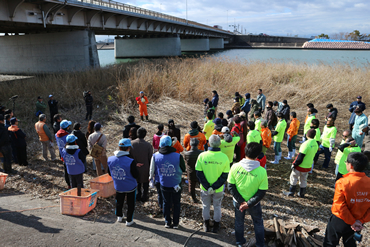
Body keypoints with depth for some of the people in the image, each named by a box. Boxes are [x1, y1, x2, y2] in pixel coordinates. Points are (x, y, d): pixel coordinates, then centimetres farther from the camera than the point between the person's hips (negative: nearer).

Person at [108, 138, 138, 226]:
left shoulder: (110, 159, -15)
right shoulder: (131, 162, -30)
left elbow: (110, 173, 1)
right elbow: (136, 175, -19)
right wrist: (135, 167, -1)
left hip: (118, 186, 4)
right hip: (130, 187, -4)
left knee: (119, 202, 27)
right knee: (130, 204, 17)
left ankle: (119, 216, 47)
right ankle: (129, 221, 30)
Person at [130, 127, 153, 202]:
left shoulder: (131, 144, -16)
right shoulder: (148, 145, -21)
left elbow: (129, 156, -6)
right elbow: (150, 158, -11)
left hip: (135, 168, 2)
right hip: (145, 169, -2)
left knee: (137, 183, 24)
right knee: (145, 184, 20)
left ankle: (138, 196, 37)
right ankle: (144, 197, 32)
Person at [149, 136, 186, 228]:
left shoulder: (155, 156, -15)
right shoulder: (178, 156, -21)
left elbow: (152, 170, 0)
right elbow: (183, 169, -6)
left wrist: (151, 178, 19)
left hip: (164, 185, 2)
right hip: (176, 185, -1)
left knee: (166, 203, 20)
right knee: (176, 204, 17)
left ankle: (167, 222, 31)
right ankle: (176, 223, 27)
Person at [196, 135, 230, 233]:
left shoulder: (202, 156, -18)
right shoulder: (224, 157, -17)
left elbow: (199, 173, -15)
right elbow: (224, 176, -14)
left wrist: (207, 187, -12)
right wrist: (214, 187, -13)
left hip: (204, 188, 0)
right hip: (219, 189, 0)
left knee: (206, 206, 23)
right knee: (217, 207, 23)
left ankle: (206, 225, 40)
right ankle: (216, 227, 38)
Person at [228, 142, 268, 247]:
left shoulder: (235, 167, -22)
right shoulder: (262, 171, -25)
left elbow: (230, 186, -15)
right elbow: (262, 192, -20)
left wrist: (240, 201, -12)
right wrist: (249, 204, -17)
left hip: (237, 202, 2)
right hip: (254, 203, -1)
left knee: (239, 222, 27)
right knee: (258, 223, 25)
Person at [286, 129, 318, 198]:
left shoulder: (306, 144, -25)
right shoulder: (316, 144, -3)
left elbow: (300, 157, -24)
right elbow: (313, 155, 8)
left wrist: (294, 164, -14)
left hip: (300, 166, -6)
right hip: (308, 166, 6)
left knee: (293, 177, 13)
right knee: (303, 180, 21)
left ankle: (291, 192, 19)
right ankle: (302, 194, 30)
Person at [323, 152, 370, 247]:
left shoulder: (342, 182, -26)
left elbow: (339, 206, -25)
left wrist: (352, 222, -14)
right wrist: (362, 220, -8)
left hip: (340, 221, -5)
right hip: (358, 223, 5)